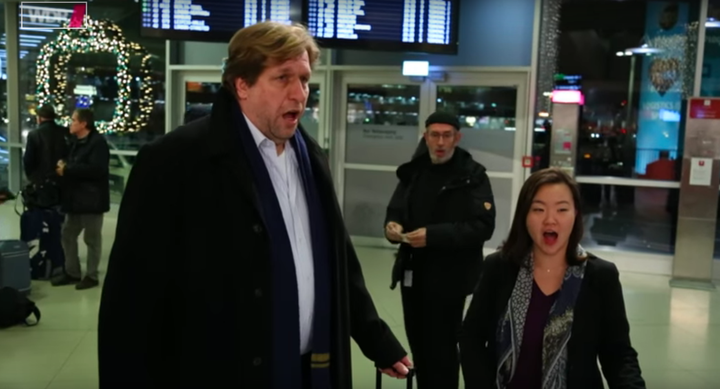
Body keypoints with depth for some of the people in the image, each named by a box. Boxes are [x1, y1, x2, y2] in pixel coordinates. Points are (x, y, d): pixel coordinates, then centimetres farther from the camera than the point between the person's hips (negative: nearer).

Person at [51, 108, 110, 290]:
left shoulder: (98, 142, -15)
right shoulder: (77, 142, 15)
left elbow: (96, 169, -27)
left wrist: (67, 169, -20)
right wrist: (64, 165, -1)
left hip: (91, 199, -10)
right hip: (75, 198, 10)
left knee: (92, 238, 2)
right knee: (68, 234, 15)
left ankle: (92, 275, 13)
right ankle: (72, 272, 27)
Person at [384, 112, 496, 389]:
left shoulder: (472, 175, -7)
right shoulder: (413, 172, 10)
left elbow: (483, 227, -15)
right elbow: (395, 210, 14)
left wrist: (434, 235, -24)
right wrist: (392, 225, -11)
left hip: (449, 276, -5)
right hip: (413, 272, 5)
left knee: (441, 347, 0)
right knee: (418, 344, 14)